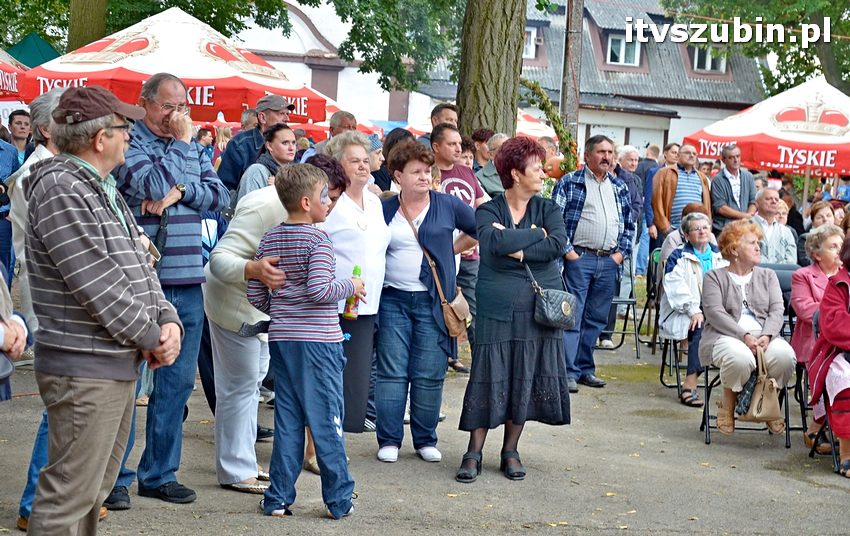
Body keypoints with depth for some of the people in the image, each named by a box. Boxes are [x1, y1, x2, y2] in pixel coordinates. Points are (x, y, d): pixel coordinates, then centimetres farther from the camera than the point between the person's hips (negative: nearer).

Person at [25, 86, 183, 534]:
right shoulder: (60, 189, -16)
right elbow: (95, 282, -20)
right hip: (83, 369, -10)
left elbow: (138, 265, 16)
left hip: (121, 363, 10)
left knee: (94, 491, 17)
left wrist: (167, 319, -1)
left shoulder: (105, 189, 16)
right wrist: (150, 337, -12)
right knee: (69, 498, -7)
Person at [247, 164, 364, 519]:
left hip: (281, 338, 6)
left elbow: (255, 295, 9)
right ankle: (339, 500, 9)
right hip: (318, 340, -6)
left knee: (287, 420, 11)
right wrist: (350, 286, -6)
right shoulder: (318, 239, -12)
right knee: (326, 419, 2)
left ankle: (278, 499, 12)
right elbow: (318, 289, -23)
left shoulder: (269, 239, 8)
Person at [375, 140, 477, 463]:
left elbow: (478, 230, 13)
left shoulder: (447, 205, 3)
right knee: (392, 373, 0)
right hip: (393, 300, 1)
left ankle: (425, 439, 15)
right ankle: (389, 440, 8)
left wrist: (451, 250, 10)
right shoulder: (385, 211, 6)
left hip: (432, 301, 0)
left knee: (429, 375, 2)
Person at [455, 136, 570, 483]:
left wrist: (519, 249, -15)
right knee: (489, 378, -2)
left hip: (540, 308, 3)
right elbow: (495, 241, -21)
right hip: (498, 308, -3)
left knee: (527, 379, 6)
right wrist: (536, 233, -11)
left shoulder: (548, 209, 8)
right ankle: (474, 453, 6)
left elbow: (559, 245, -10)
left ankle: (510, 451, 19)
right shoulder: (488, 211, 0)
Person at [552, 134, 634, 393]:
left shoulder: (620, 187, 16)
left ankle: (585, 368, 19)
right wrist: (567, 251, -11)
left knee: (596, 318, 10)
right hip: (578, 258, -5)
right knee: (572, 316, -8)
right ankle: (568, 371, -7)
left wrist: (621, 252, 8)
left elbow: (629, 223, 20)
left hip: (609, 262, 5)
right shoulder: (569, 183, -1)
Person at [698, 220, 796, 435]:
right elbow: (714, 312, -5)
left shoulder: (768, 276, 23)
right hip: (726, 336, -3)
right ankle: (728, 402, -7)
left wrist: (766, 336, -14)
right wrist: (744, 336, -19)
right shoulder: (715, 277, 10)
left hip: (764, 336, 3)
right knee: (740, 358, -39)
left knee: (785, 355, -31)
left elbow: (777, 310, 9)